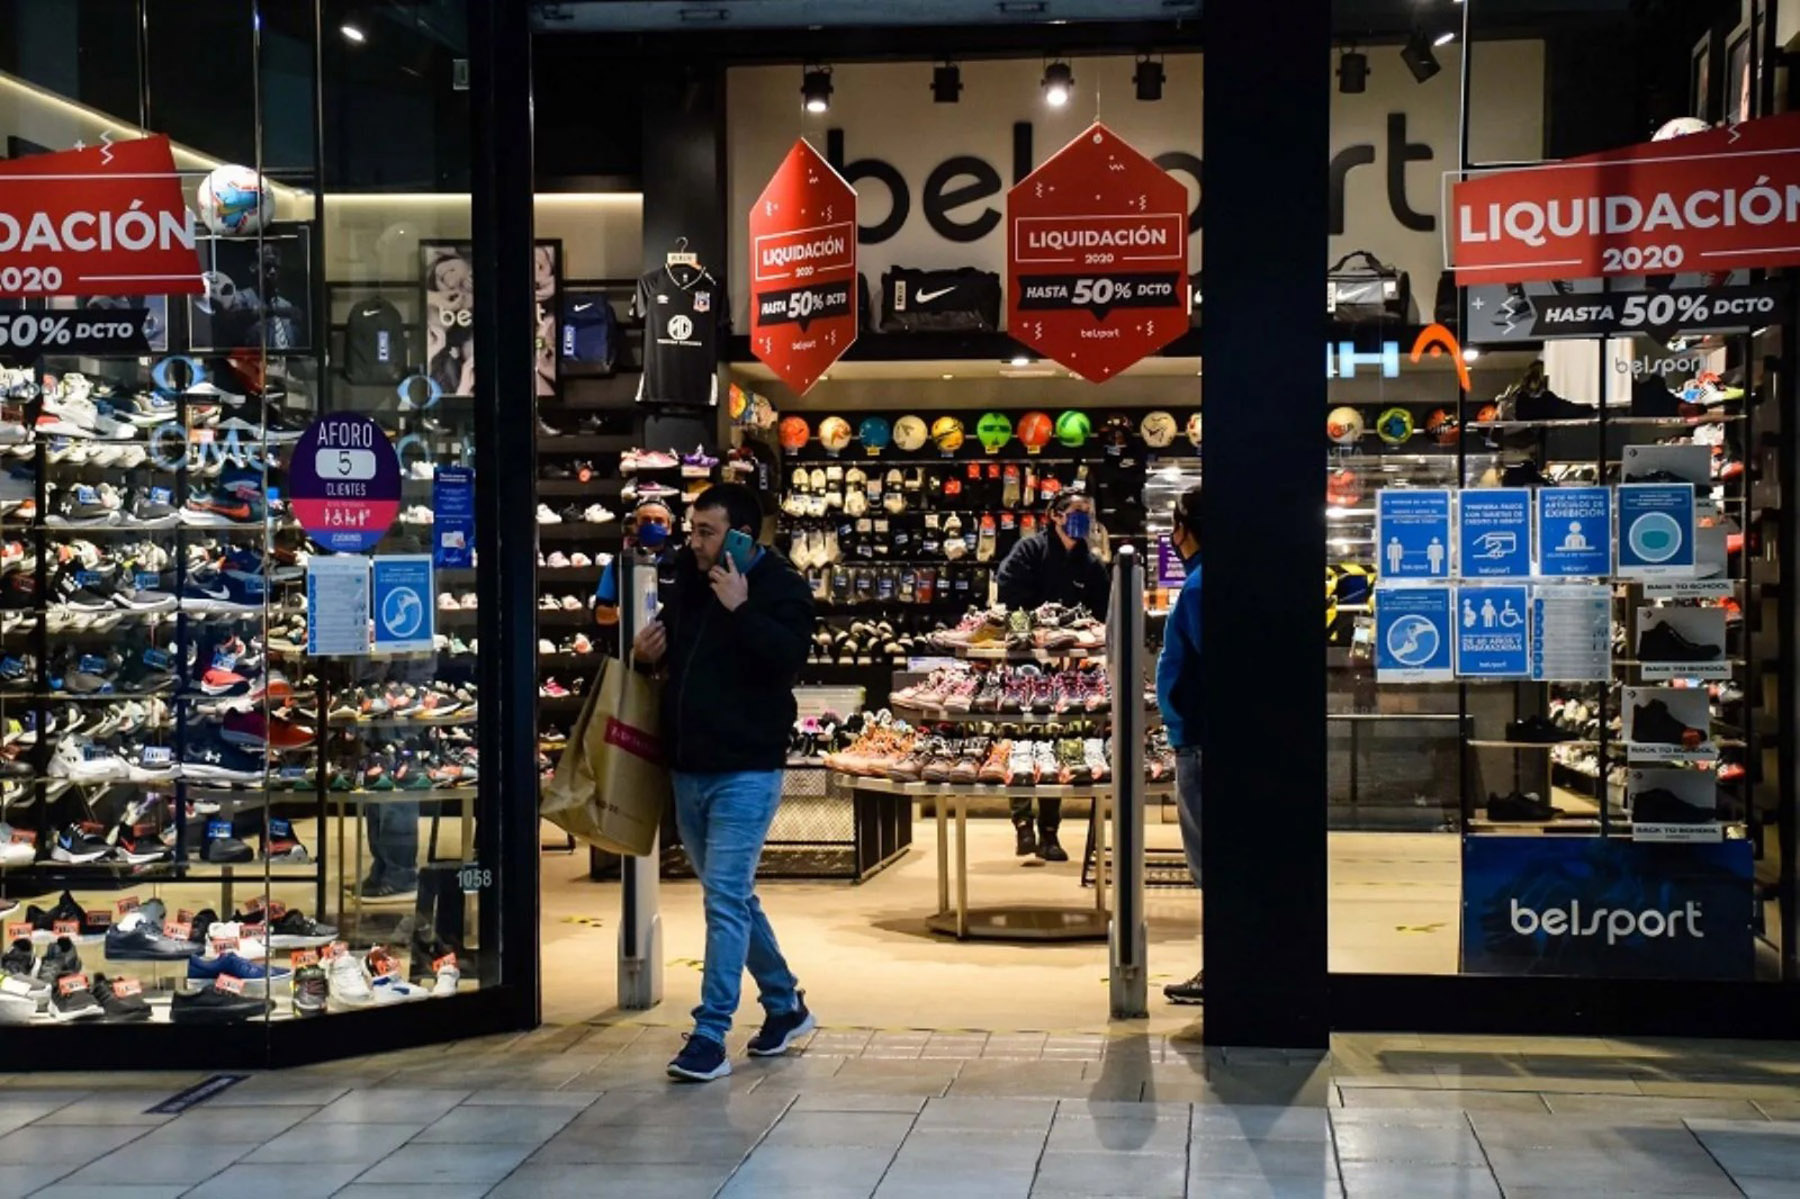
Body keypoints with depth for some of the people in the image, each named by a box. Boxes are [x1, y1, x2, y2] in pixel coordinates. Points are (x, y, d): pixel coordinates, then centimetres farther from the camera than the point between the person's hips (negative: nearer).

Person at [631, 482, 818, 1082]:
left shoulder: (781, 589, -9)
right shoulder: (688, 583, 10)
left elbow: (788, 659, -25)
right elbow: (669, 645, 27)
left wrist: (740, 609, -27)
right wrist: (645, 654, 6)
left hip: (745, 772, -8)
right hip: (688, 768, 8)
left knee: (726, 897, -10)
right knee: (733, 896, 17)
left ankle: (710, 1037, -8)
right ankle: (785, 1005, 33)